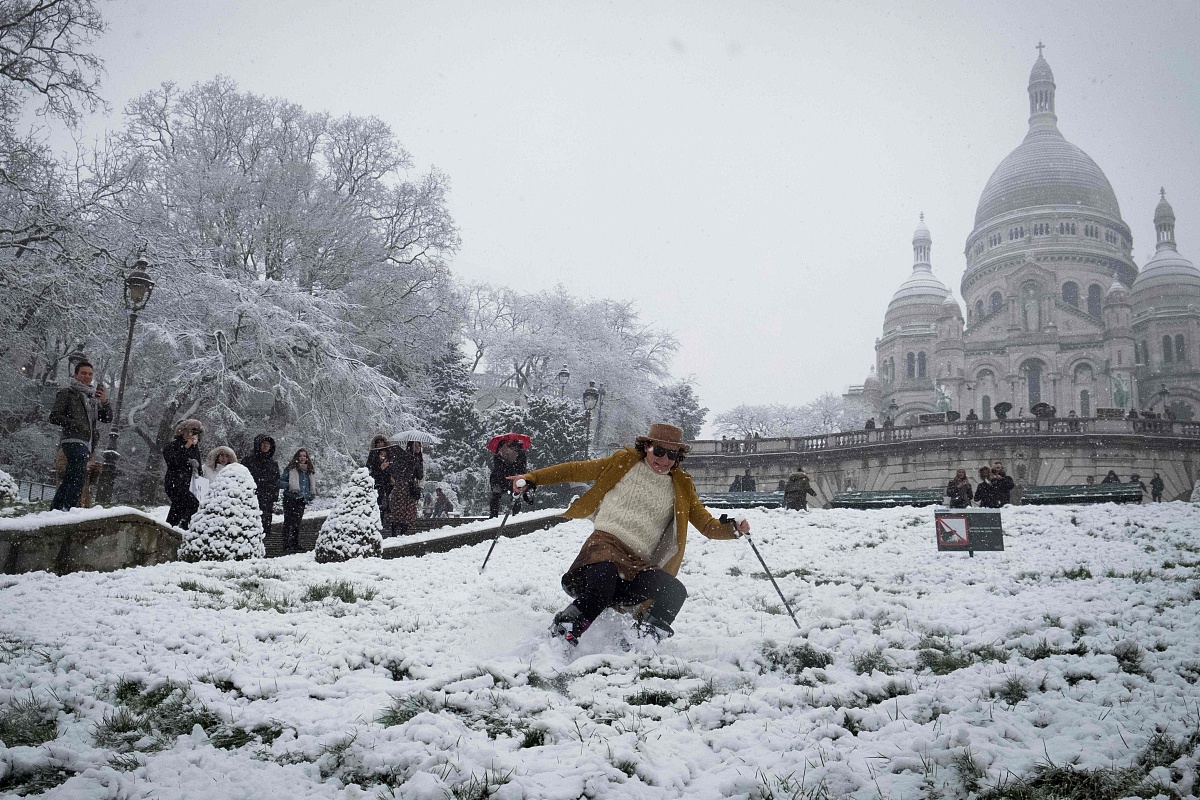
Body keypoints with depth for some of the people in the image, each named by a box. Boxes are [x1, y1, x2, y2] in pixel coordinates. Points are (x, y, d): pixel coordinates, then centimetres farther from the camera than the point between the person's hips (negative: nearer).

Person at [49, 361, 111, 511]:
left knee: (68, 480, 7)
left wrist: (105, 402, -3)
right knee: (80, 476, -22)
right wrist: (75, 424, -12)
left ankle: (54, 510, 11)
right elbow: (54, 417, 0)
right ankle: (67, 510, -28)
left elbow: (107, 418, 14)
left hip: (86, 443, 7)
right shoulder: (67, 393, 7)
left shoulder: (93, 397, 24)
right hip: (73, 440, -7)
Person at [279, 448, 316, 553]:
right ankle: (287, 546, -6)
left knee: (297, 523, 10)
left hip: (302, 500, 5)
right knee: (288, 523, -6)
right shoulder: (290, 469, -3)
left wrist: (311, 495, 10)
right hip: (290, 499, -5)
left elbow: (313, 485, 25)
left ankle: (295, 546, 15)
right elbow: (280, 482, -3)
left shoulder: (311, 470, 13)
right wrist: (289, 486, -18)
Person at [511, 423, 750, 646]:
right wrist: (531, 478, 12)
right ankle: (564, 630, -19)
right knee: (603, 574, -38)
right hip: (606, 543, -3)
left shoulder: (681, 487, 21)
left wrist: (732, 528, -6)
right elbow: (576, 470, 17)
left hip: (638, 563, 3)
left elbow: (707, 524, 16)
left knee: (675, 592, -27)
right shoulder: (624, 463, 14)